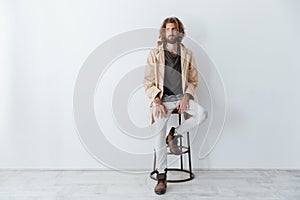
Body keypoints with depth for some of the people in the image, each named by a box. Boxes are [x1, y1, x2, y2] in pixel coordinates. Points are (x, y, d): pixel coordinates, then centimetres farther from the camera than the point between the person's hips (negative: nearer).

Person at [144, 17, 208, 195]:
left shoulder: (187, 54, 11)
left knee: (202, 114, -27)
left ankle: (174, 134, -2)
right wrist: (157, 101, -13)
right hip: (162, 99, -2)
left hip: (182, 97, 2)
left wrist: (186, 97, -9)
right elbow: (148, 82, 3)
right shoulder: (155, 54, 6)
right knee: (159, 134, -23)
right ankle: (161, 176, -12)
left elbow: (193, 80, 11)